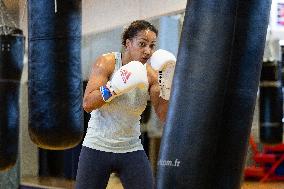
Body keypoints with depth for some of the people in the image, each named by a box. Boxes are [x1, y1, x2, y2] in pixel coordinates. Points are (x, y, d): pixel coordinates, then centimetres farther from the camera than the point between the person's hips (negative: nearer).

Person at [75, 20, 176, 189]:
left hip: (132, 149, 2)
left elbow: (164, 117, -7)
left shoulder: (151, 74, -2)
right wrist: (116, 86, -31)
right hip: (97, 147, -2)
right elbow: (87, 104, -20)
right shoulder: (107, 62, -10)